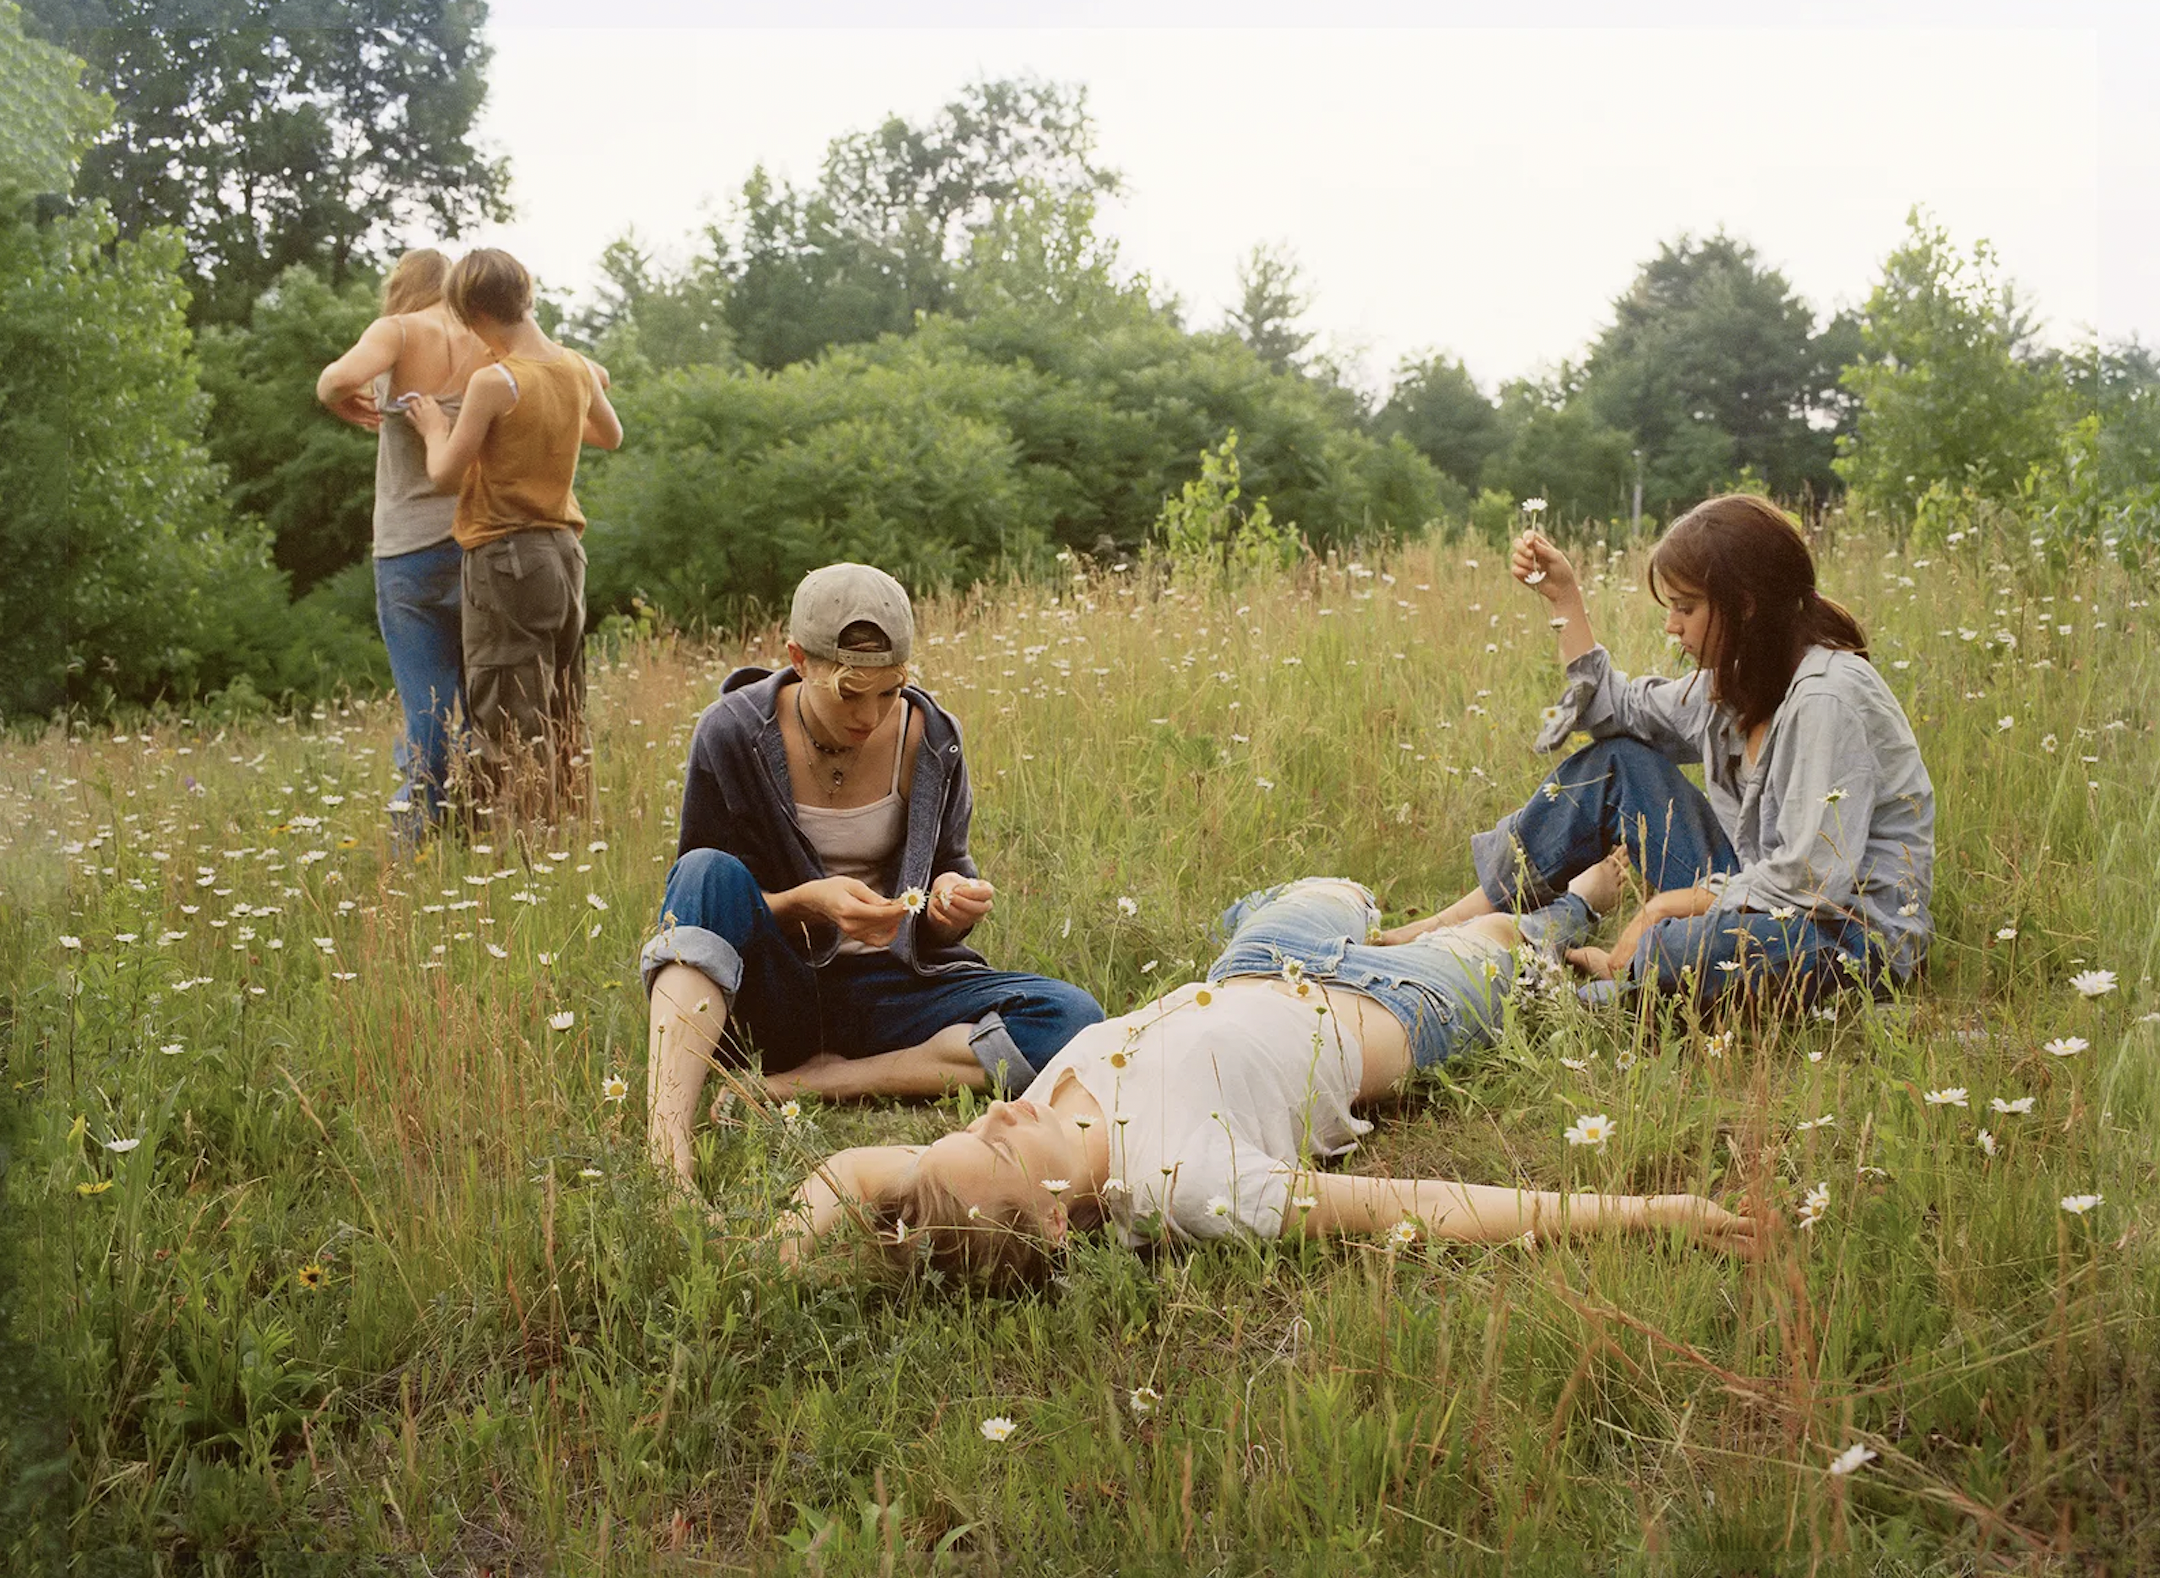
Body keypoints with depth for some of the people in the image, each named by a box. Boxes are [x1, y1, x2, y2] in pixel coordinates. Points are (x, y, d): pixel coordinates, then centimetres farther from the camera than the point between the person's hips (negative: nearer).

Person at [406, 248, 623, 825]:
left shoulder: (494, 382, -17)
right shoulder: (578, 369, 4)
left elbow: (445, 474, -10)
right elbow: (610, 435, 23)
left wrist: (435, 427, 8)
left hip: (505, 556, -7)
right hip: (565, 549, 7)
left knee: (507, 723, -3)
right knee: (560, 716, 14)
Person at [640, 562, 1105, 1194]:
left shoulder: (930, 738, -1)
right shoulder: (731, 735, -8)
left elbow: (947, 870, 9)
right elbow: (700, 900, -6)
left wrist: (953, 903, -17)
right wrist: (808, 903, -26)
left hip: (882, 987, 3)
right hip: (771, 994, -2)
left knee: (1071, 1017, -22)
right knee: (710, 873, -32)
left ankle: (787, 1087, -23)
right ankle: (666, 1140, -45)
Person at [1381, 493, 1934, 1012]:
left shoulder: (1827, 698, -23)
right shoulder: (1738, 679, 5)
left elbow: (1811, 879, -26)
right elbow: (1617, 710, 20)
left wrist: (1670, 903, -17)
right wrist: (1565, 596, 13)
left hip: (1856, 934, -9)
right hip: (1760, 898, 9)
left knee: (1679, 951, -41)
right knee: (1616, 762, 6)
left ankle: (1627, 969, -5)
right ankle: (1468, 920, 6)